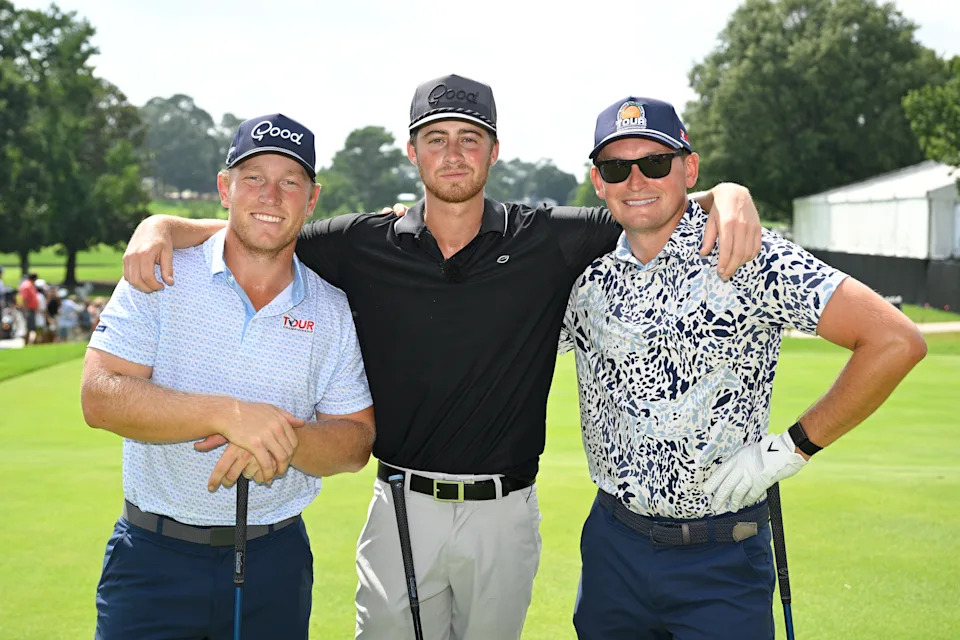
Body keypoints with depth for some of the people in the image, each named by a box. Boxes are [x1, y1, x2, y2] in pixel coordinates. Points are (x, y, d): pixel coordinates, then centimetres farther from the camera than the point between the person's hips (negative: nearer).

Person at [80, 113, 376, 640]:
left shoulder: (332, 311, 3)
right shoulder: (160, 279, -2)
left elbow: (356, 442, 1)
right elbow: (100, 397, -13)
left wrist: (282, 440, -20)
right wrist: (228, 413, -25)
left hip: (276, 563, 2)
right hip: (153, 557, -1)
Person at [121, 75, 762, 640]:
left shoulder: (547, 240, -3)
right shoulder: (365, 245, -1)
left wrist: (728, 195, -22)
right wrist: (162, 226, -14)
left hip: (506, 513, 0)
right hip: (404, 506, 0)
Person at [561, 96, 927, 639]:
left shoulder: (747, 257, -12)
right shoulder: (589, 278, 3)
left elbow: (896, 341, -17)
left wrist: (792, 448, -13)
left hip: (721, 557, -4)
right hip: (611, 545, 5)